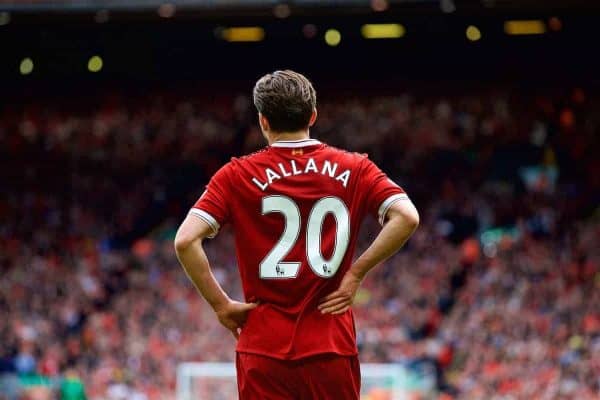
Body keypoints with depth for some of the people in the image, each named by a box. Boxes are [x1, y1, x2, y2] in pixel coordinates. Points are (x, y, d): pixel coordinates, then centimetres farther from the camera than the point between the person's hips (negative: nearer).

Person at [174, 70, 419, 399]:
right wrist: (355, 273, -1)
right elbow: (406, 217, -9)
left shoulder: (237, 176, 1)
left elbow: (185, 241, -9)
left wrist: (221, 305, -1)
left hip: (264, 348, -1)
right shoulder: (353, 170, 4)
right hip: (332, 347, 1)